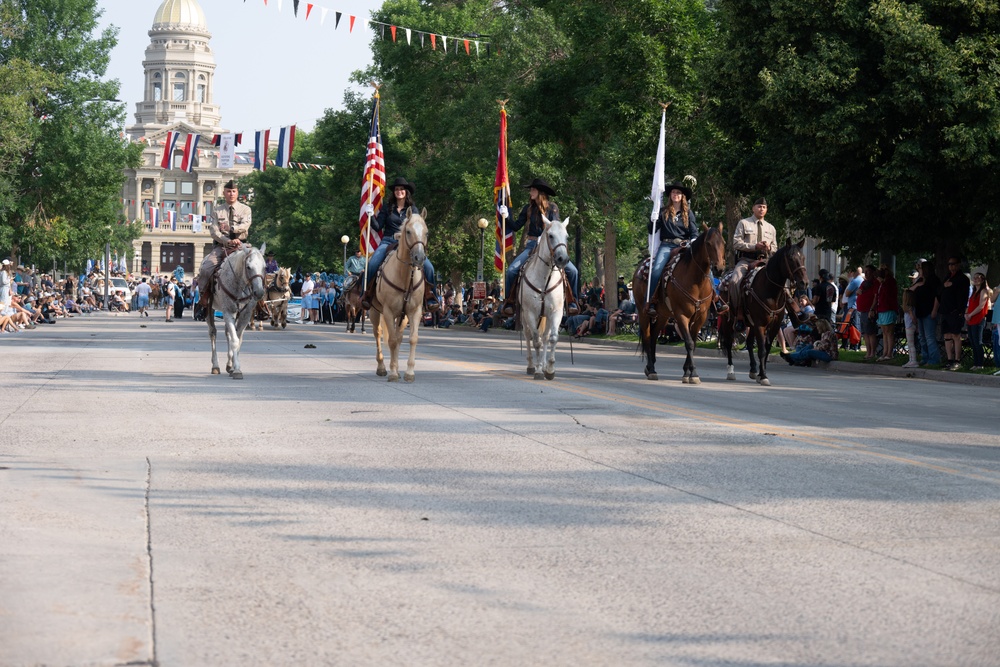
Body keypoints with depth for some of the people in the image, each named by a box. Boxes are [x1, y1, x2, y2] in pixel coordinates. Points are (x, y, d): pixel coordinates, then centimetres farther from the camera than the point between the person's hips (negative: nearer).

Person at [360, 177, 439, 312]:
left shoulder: (412, 209, 11)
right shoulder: (387, 207, 9)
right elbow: (378, 227, 5)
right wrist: (371, 216, -10)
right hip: (388, 242, -1)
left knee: (428, 267, -20)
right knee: (372, 264, -28)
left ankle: (429, 298, -8)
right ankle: (367, 295, -11)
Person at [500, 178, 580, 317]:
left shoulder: (552, 207, 1)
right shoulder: (528, 208, 7)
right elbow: (516, 226, 8)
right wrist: (505, 217, -7)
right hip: (531, 246, 1)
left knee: (572, 270, -17)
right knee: (512, 270, -20)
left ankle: (572, 302, -1)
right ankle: (508, 302, -5)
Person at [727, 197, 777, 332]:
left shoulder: (770, 228, 20)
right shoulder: (744, 223, 7)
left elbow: (775, 248, 24)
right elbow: (736, 243, -2)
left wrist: (769, 248, -2)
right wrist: (754, 246, -13)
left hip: (764, 261, 3)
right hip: (746, 259, -3)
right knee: (734, 281, -30)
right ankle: (739, 313, -20)